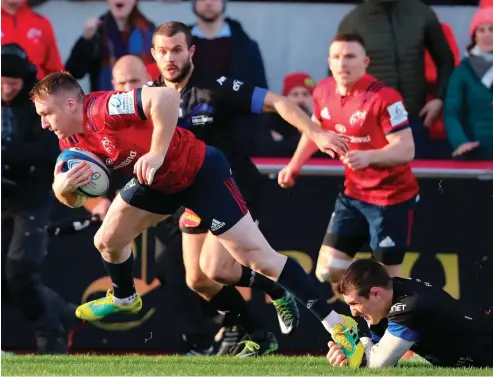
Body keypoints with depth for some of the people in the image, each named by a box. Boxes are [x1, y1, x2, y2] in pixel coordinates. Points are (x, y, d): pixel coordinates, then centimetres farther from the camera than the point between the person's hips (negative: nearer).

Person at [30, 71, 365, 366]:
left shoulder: (103, 110, -31)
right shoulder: (72, 142, -3)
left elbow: (166, 96, -44)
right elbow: (73, 200, 6)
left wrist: (157, 153, -42)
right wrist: (63, 186, -17)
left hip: (200, 171, -9)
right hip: (158, 182, 9)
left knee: (256, 255, -14)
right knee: (107, 241, 13)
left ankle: (340, 327, -13)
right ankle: (124, 299, 48)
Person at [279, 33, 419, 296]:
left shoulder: (384, 97, -23)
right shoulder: (323, 92, -2)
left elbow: (406, 149, -27)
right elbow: (315, 129, 21)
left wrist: (369, 156, -42)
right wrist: (294, 165, 18)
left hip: (392, 196, -7)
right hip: (353, 194, 7)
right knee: (328, 269, 6)